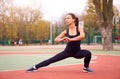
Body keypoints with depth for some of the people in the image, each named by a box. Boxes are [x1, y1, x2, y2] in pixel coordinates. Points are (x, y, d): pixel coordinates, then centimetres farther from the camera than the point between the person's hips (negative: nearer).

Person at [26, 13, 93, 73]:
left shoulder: (79, 29, -11)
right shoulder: (66, 31, -4)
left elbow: (82, 36, -33)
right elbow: (56, 39, -5)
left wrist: (70, 39, -38)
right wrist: (62, 39, -27)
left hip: (77, 52, -1)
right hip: (67, 51, 2)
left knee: (88, 53, -30)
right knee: (52, 60, -7)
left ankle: (86, 68, -3)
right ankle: (35, 67, 4)